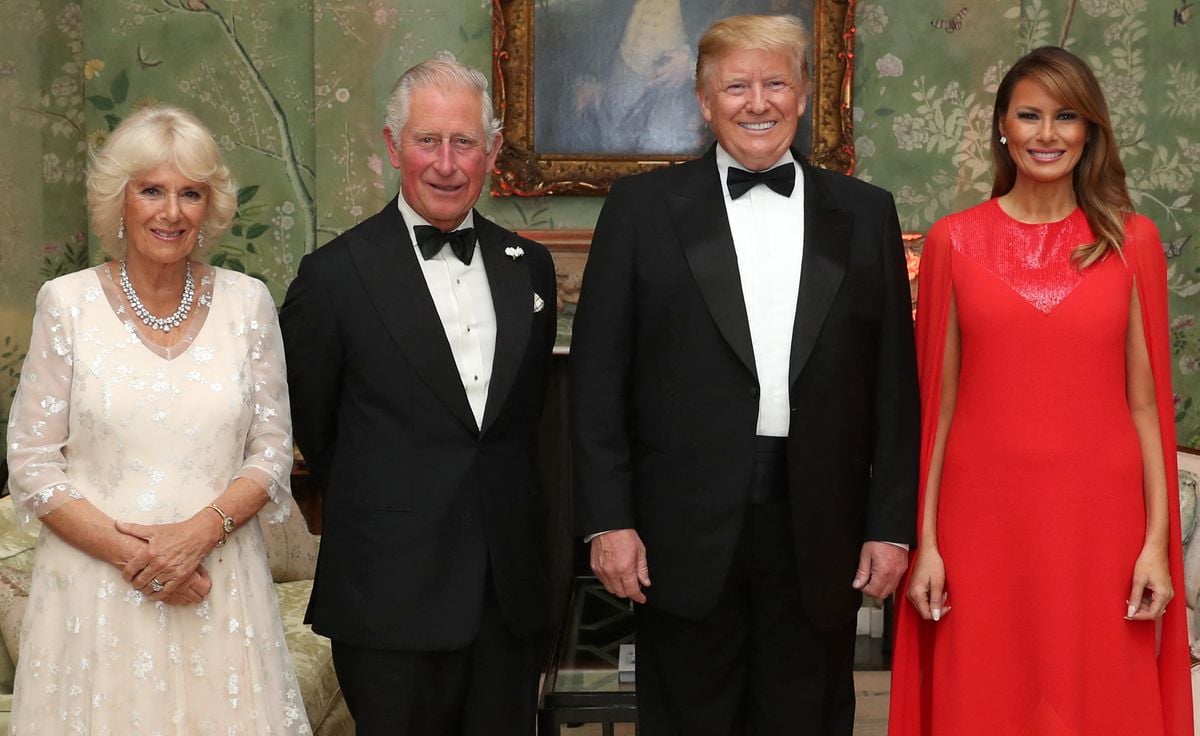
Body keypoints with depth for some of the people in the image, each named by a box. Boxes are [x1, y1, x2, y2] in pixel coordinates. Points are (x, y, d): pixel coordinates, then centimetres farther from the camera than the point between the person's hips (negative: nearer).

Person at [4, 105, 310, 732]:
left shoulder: (247, 302, 2)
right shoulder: (67, 303, -2)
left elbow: (272, 452, 3)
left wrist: (200, 532, -13)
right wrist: (130, 553, -13)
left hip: (219, 583, 1)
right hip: (96, 589, -1)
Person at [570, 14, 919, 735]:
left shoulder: (866, 214, 7)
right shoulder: (642, 208, 2)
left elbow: (894, 383, 7)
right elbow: (598, 377, 0)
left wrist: (891, 525, 2)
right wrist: (608, 519, -5)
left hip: (820, 537, 2)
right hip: (686, 536, -1)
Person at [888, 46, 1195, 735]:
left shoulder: (1131, 240, 3)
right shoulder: (954, 241, 2)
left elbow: (1145, 400, 3)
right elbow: (937, 401, 2)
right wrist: (925, 539, -1)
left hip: (1099, 518, 0)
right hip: (983, 516, 0)